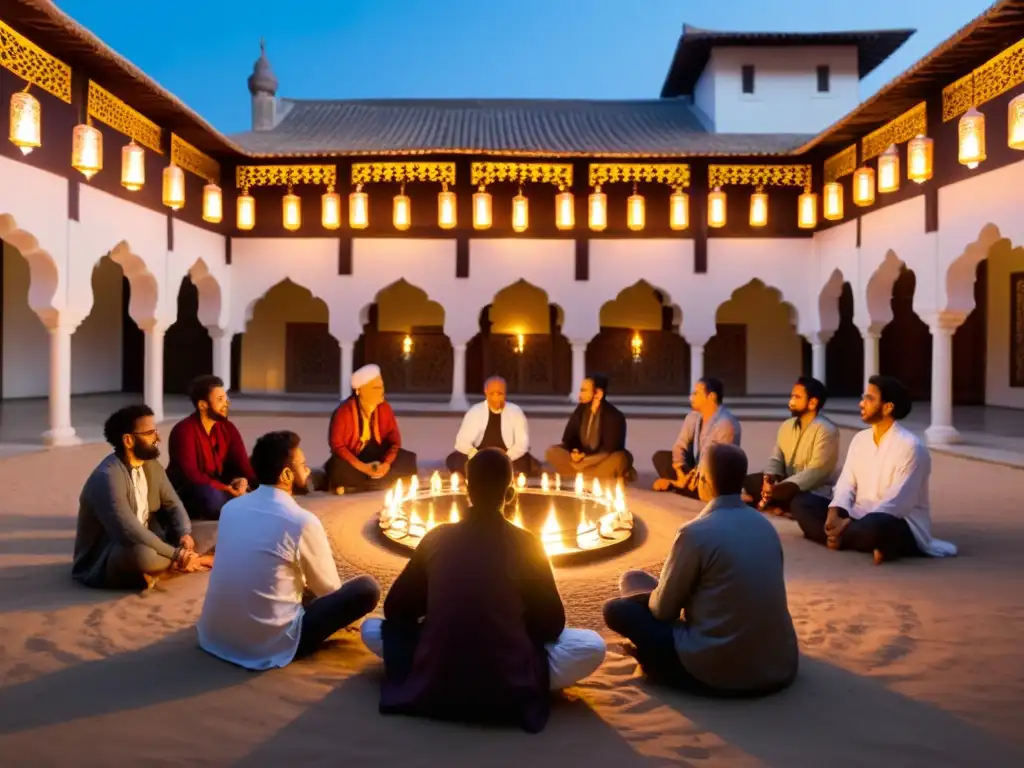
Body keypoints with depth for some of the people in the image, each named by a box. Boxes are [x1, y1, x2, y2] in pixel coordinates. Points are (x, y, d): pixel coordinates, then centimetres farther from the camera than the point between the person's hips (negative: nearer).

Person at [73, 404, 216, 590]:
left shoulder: (152, 466, 2)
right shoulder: (107, 478, -25)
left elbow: (173, 505, 3)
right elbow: (129, 533, -33)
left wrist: (185, 535, -19)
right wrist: (177, 555, -30)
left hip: (148, 542, 7)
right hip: (104, 561, -7)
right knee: (144, 554, -41)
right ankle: (178, 563, -12)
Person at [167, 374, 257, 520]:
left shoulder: (228, 428, 0)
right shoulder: (184, 431, -19)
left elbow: (242, 464, -4)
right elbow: (191, 475, -26)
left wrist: (243, 481, -27)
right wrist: (227, 489, -31)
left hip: (218, 490, 6)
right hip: (185, 495, -5)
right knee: (212, 496, -37)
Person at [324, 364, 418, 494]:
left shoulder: (384, 408, -6)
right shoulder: (343, 411, -18)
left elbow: (394, 438, -1)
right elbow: (337, 444, -18)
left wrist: (387, 463, -19)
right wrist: (361, 467, -27)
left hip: (377, 457, 4)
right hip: (352, 461, -4)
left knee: (409, 460, -19)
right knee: (338, 468, -37)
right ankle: (383, 484, -16)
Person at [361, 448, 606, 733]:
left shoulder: (436, 537, 1)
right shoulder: (525, 543, -4)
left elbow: (396, 610, 10)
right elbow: (551, 625, 5)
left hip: (432, 689, 2)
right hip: (508, 694, -1)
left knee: (372, 628, 25)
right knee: (592, 645, 13)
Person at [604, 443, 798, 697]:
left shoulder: (696, 533, -18)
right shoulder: (765, 525, 2)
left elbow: (663, 609, -7)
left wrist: (642, 587, 15)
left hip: (717, 673, -7)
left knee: (616, 609, 2)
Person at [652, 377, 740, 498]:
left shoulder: (727, 424, -23)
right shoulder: (693, 416, -1)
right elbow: (679, 446, -3)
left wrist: (696, 475, -29)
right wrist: (680, 470, -21)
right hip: (696, 465, 7)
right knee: (660, 456, -10)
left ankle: (671, 483, -12)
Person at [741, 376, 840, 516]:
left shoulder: (826, 431, -14)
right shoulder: (786, 426, 10)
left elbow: (815, 472, -23)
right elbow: (776, 459, 7)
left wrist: (777, 488, -34)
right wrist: (769, 479, -17)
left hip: (815, 492, -7)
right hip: (787, 486, 7)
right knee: (747, 482, -8)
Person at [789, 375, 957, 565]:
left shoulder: (910, 446, -15)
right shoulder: (860, 439, 8)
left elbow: (898, 503, -21)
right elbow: (846, 484, 4)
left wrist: (848, 523, -26)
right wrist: (835, 513, -18)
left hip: (902, 524, -8)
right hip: (860, 516, 8)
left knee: (872, 526, -43)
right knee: (800, 503, -8)